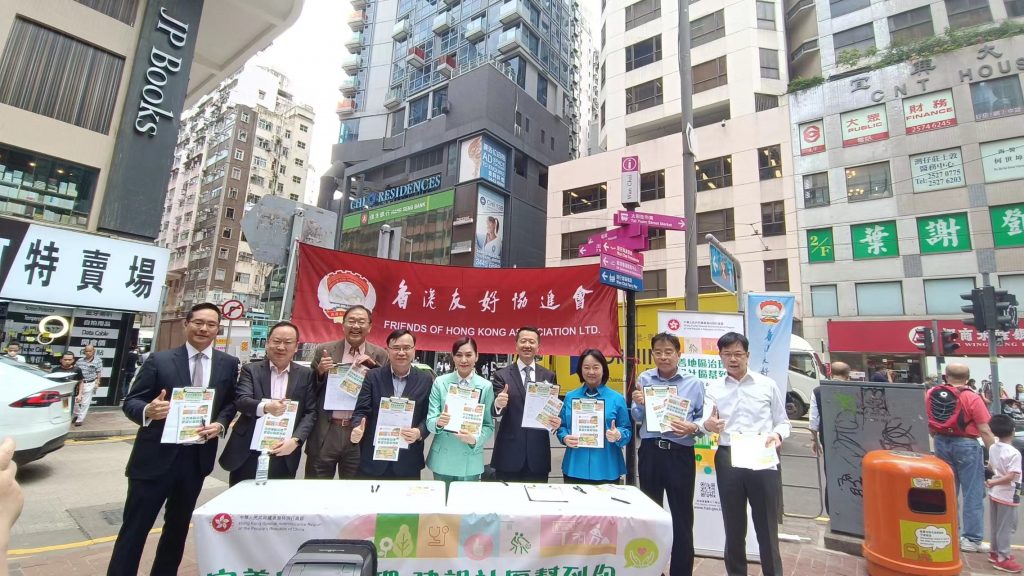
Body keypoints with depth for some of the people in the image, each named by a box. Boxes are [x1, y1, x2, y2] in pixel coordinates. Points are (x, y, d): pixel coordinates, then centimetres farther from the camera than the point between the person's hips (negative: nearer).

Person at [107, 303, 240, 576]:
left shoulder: (229, 364, 2)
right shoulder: (159, 360, -5)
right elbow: (130, 402, -4)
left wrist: (221, 424, -11)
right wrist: (148, 411, -26)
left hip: (197, 457, 3)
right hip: (155, 456, -3)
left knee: (178, 525, 19)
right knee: (135, 526, 6)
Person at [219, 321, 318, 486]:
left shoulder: (306, 375, 3)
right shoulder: (250, 370, 3)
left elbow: (311, 412, -1)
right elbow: (241, 400, -11)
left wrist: (296, 440, -16)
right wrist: (265, 407, -31)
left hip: (284, 455, 0)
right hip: (247, 453, 0)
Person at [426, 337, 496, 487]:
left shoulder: (486, 386, -4)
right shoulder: (440, 382, -2)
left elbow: (489, 425, -2)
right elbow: (430, 420, -3)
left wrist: (475, 439, -20)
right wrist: (438, 422, -24)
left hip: (471, 461, 0)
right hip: (442, 459, 1)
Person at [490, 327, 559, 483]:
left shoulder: (549, 376, 6)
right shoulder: (502, 375, -1)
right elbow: (495, 412, -8)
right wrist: (498, 404, -31)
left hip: (538, 454, 2)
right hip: (508, 454, -2)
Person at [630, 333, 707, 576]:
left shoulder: (694, 383, -2)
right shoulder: (644, 379, 3)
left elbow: (704, 418, 1)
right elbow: (637, 419, 7)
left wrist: (693, 428, -20)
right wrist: (639, 404, -14)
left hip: (680, 454, -2)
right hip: (650, 452, 2)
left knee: (682, 516, 6)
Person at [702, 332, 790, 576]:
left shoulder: (768, 385, 5)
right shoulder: (714, 388, 5)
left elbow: (783, 422, 9)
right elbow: (707, 422, -8)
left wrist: (778, 434, -13)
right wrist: (708, 426, -31)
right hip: (728, 460, 1)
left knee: (767, 526, 8)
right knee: (733, 526, 14)